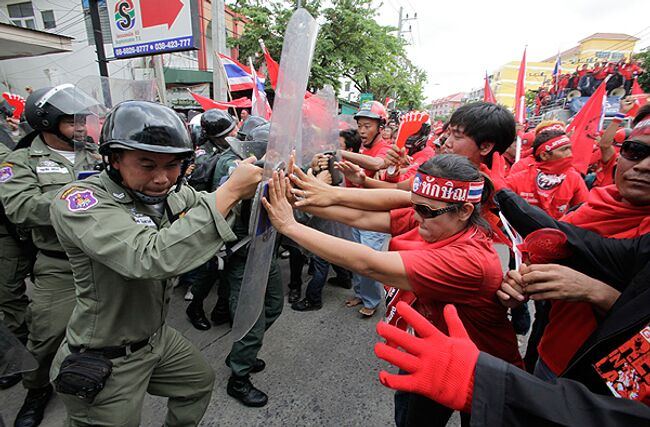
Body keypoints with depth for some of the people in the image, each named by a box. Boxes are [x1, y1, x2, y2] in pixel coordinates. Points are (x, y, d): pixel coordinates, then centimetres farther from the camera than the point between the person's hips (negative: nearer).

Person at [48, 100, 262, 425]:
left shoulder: (172, 192, -7)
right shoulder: (79, 201, -28)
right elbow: (151, 257, -42)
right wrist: (230, 191, -41)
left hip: (157, 337, 7)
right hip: (104, 363, -6)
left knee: (201, 381, 24)